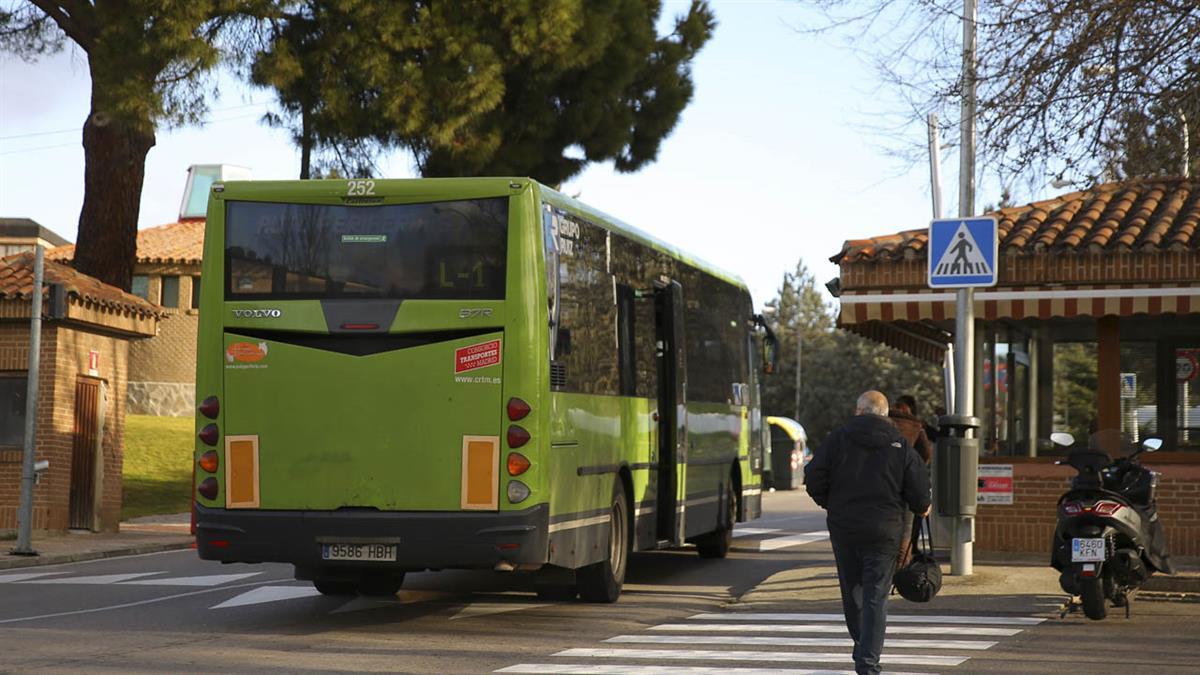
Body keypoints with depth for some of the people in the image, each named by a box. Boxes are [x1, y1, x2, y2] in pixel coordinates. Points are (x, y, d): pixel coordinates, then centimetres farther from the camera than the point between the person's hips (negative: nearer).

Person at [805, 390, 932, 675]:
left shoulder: (838, 439, -3)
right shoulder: (901, 446, -1)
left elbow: (813, 478, -5)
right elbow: (919, 490, -3)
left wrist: (829, 503, 14)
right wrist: (921, 508, 20)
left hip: (843, 526, 1)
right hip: (884, 531, -1)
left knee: (851, 587, 18)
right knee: (876, 595, 0)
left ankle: (862, 644, 33)